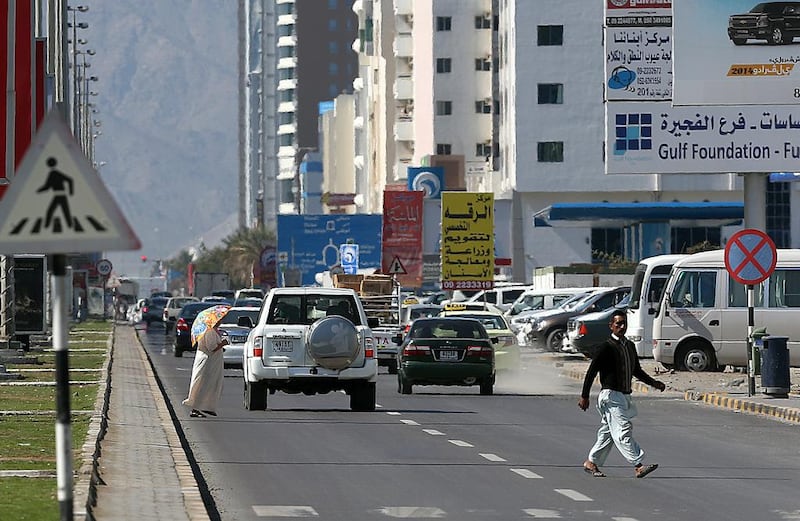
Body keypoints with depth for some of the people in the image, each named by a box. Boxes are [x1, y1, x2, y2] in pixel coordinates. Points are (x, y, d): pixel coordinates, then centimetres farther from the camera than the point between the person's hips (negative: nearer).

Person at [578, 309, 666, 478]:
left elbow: (637, 370, 25)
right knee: (623, 430, -13)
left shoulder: (630, 346, 13)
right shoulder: (607, 347, -10)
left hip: (624, 396, 8)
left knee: (608, 432, 14)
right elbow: (591, 371, -10)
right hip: (611, 395, -8)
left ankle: (591, 463, 25)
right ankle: (638, 466, -20)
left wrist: (654, 383, 14)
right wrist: (584, 396, -12)